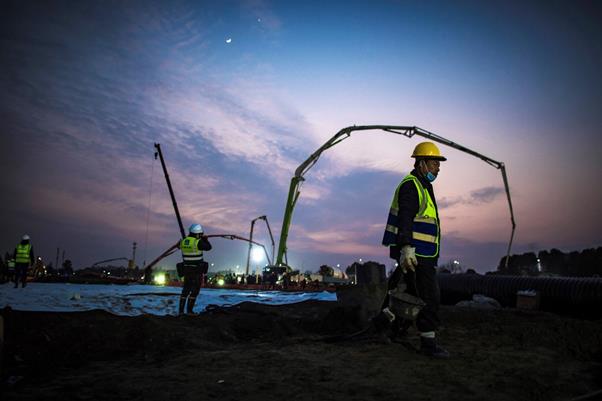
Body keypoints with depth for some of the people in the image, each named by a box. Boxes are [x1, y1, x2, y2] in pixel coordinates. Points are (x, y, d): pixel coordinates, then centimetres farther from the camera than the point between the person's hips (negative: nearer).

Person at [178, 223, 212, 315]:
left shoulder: (183, 242, 1)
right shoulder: (198, 242, -18)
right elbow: (208, 247, -5)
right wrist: (205, 239, 13)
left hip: (187, 269, 6)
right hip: (197, 270, -6)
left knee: (186, 289, 16)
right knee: (195, 290, 2)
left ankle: (181, 310, 13)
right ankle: (189, 310, 0)